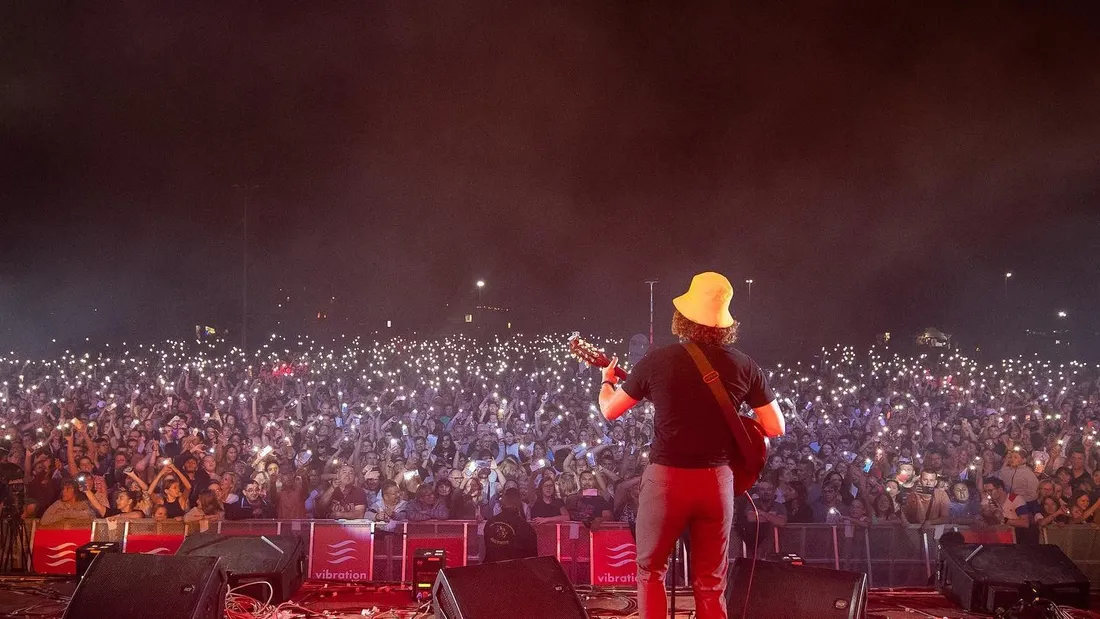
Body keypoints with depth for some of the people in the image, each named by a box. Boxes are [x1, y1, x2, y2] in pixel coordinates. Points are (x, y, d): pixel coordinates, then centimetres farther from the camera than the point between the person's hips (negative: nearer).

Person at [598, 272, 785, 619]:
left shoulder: (657, 361, -6)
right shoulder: (744, 366, -2)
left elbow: (609, 411, 6)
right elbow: (776, 428, 3)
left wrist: (607, 380, 27)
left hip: (667, 478, -2)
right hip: (717, 480, 2)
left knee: (650, 570, 17)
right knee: (710, 583, 13)